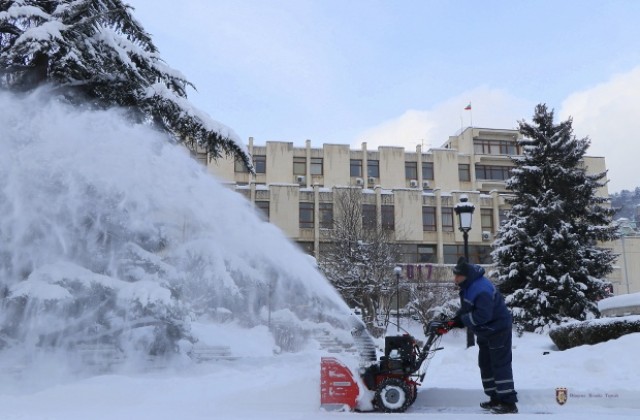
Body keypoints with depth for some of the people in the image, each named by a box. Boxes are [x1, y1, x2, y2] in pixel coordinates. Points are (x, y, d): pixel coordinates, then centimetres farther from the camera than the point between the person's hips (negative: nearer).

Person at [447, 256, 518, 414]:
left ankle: (509, 403, -4)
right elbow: (466, 308, 12)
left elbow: (482, 315, -35)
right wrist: (456, 319, -5)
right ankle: (496, 398, 23)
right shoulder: (467, 286, 2)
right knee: (485, 364, 14)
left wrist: (461, 320, -25)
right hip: (485, 331, 11)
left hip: (498, 329, -11)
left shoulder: (482, 290, -31)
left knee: (500, 365, -8)